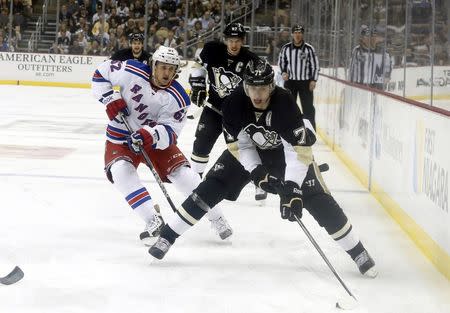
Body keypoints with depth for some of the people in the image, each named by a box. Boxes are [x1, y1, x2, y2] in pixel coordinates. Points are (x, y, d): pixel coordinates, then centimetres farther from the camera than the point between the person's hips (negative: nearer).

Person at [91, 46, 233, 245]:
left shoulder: (177, 98, -17)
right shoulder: (131, 72, -17)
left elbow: (170, 131, -24)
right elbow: (101, 73, -3)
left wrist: (150, 136, -44)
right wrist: (110, 99, -17)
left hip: (156, 139, 0)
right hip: (121, 138, 0)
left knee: (182, 174, -15)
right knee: (121, 170, -29)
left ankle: (217, 218, 3)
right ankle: (154, 222, -29)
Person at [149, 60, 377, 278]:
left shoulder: (285, 103, -37)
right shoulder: (234, 104, -28)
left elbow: (299, 150, -39)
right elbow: (238, 145, -17)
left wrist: (292, 189, -46)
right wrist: (257, 172, -30)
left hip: (286, 147, -2)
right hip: (249, 149, 2)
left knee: (317, 199, -13)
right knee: (213, 187, -8)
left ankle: (358, 252, -2)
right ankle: (167, 237, 0)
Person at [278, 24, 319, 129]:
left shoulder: (309, 48, -7)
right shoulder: (286, 48, -2)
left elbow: (315, 65, -2)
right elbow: (281, 61, 14)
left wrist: (313, 80, -8)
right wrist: (283, 72, -2)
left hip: (305, 82, -2)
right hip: (290, 81, 2)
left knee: (308, 107, -1)